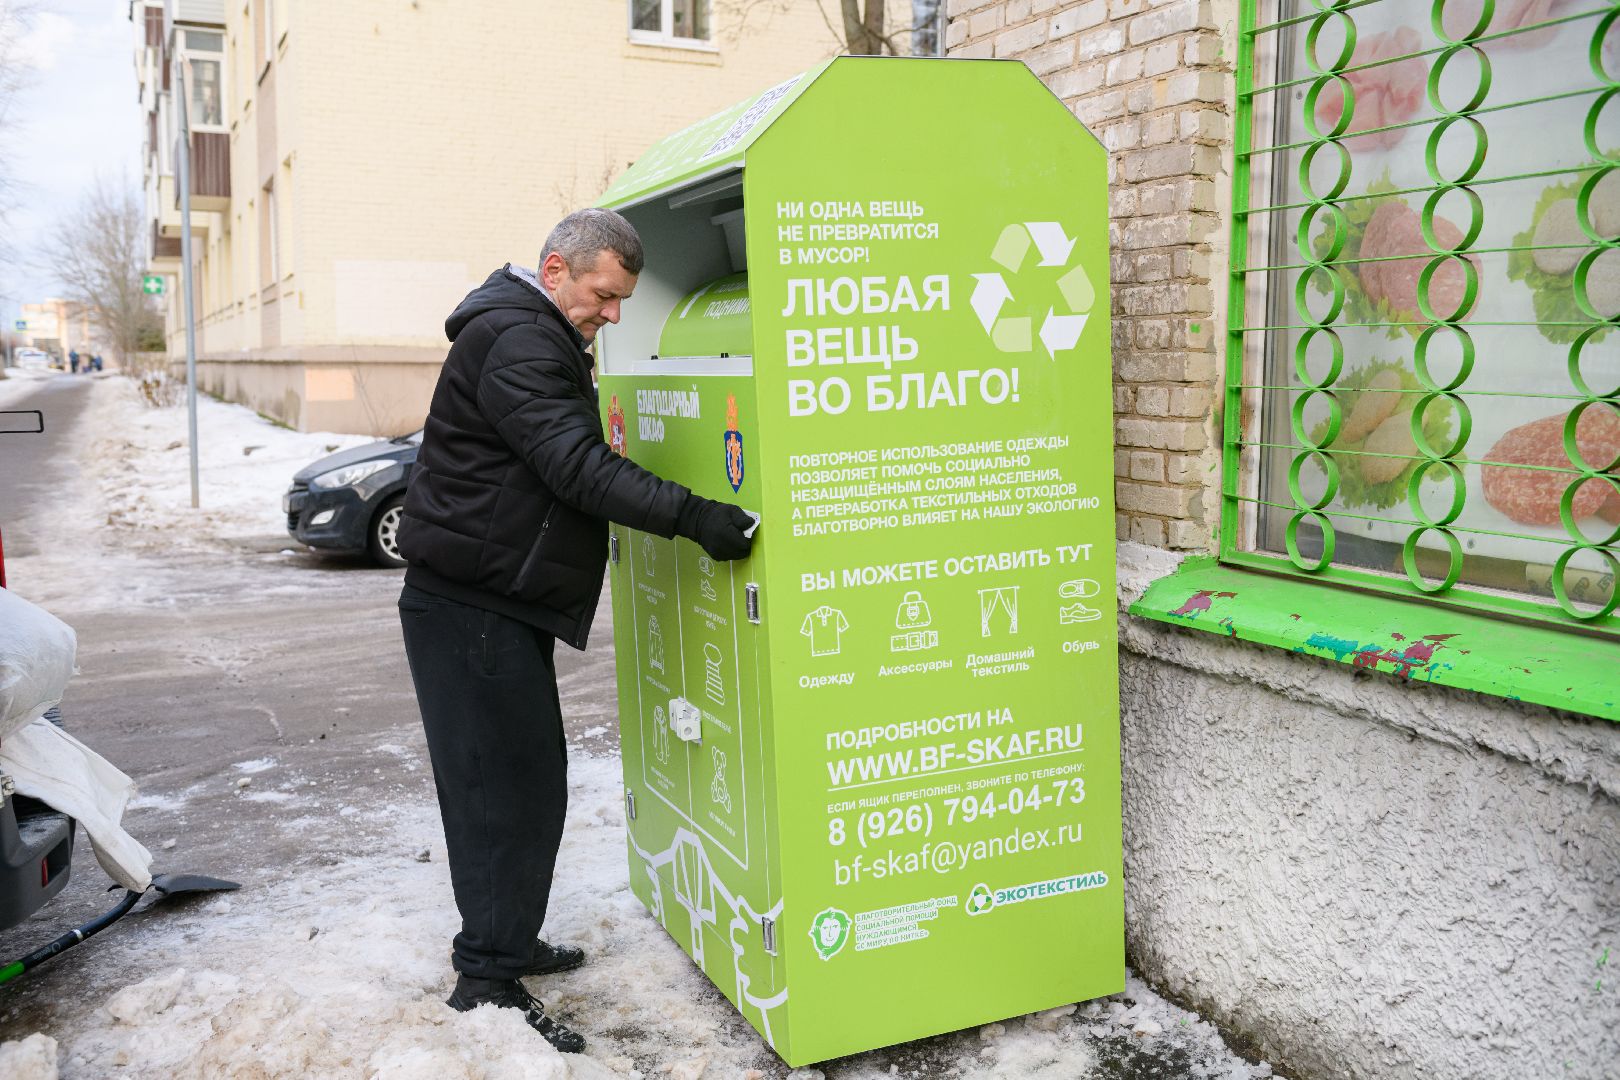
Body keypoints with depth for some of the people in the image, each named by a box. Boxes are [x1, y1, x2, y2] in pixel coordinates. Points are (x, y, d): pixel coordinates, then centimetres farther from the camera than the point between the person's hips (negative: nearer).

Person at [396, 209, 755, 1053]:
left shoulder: (536, 338, 18)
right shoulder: (516, 341, -17)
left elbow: (566, 460, 20)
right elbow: (578, 467, -27)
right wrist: (694, 517, -32)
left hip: (497, 602, 11)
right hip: (470, 607, -11)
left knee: (524, 779, 16)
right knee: (506, 784, -7)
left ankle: (503, 943, 28)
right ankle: (487, 980, 2)